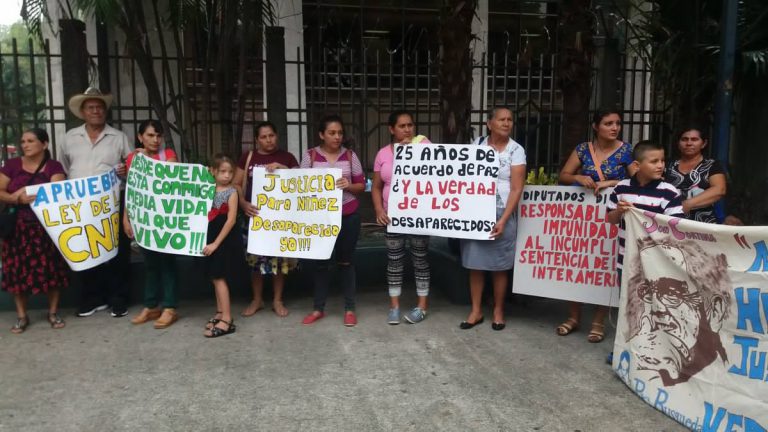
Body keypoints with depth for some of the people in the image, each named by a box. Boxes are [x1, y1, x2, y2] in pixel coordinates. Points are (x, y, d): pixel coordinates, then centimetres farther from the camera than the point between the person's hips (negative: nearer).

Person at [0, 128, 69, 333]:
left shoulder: (54, 167, 0)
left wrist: (25, 194, -24)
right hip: (17, 227, 2)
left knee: (51, 268, 0)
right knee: (18, 270, 3)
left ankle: (53, 312, 16)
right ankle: (21, 316, 16)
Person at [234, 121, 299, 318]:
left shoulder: (286, 157, 6)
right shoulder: (248, 157, 7)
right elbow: (236, 184, 5)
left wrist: (281, 168, -14)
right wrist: (243, 204, -12)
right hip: (255, 215, 1)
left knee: (280, 257, 2)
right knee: (255, 257, 4)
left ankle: (277, 300, 17)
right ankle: (257, 300, 20)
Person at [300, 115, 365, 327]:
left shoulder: (350, 155, 2)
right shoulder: (310, 156, 0)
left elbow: (362, 185, 4)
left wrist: (349, 186, -15)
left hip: (348, 216, 0)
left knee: (345, 261, 7)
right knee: (320, 262, 8)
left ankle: (349, 309, 17)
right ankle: (318, 308, 21)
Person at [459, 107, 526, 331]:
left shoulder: (516, 150, -3)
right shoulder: (477, 144, 5)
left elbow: (516, 189, -8)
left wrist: (503, 220, -15)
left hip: (501, 213, -2)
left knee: (499, 266, 5)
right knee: (475, 263, 5)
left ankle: (498, 311, 21)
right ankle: (476, 311, 17)